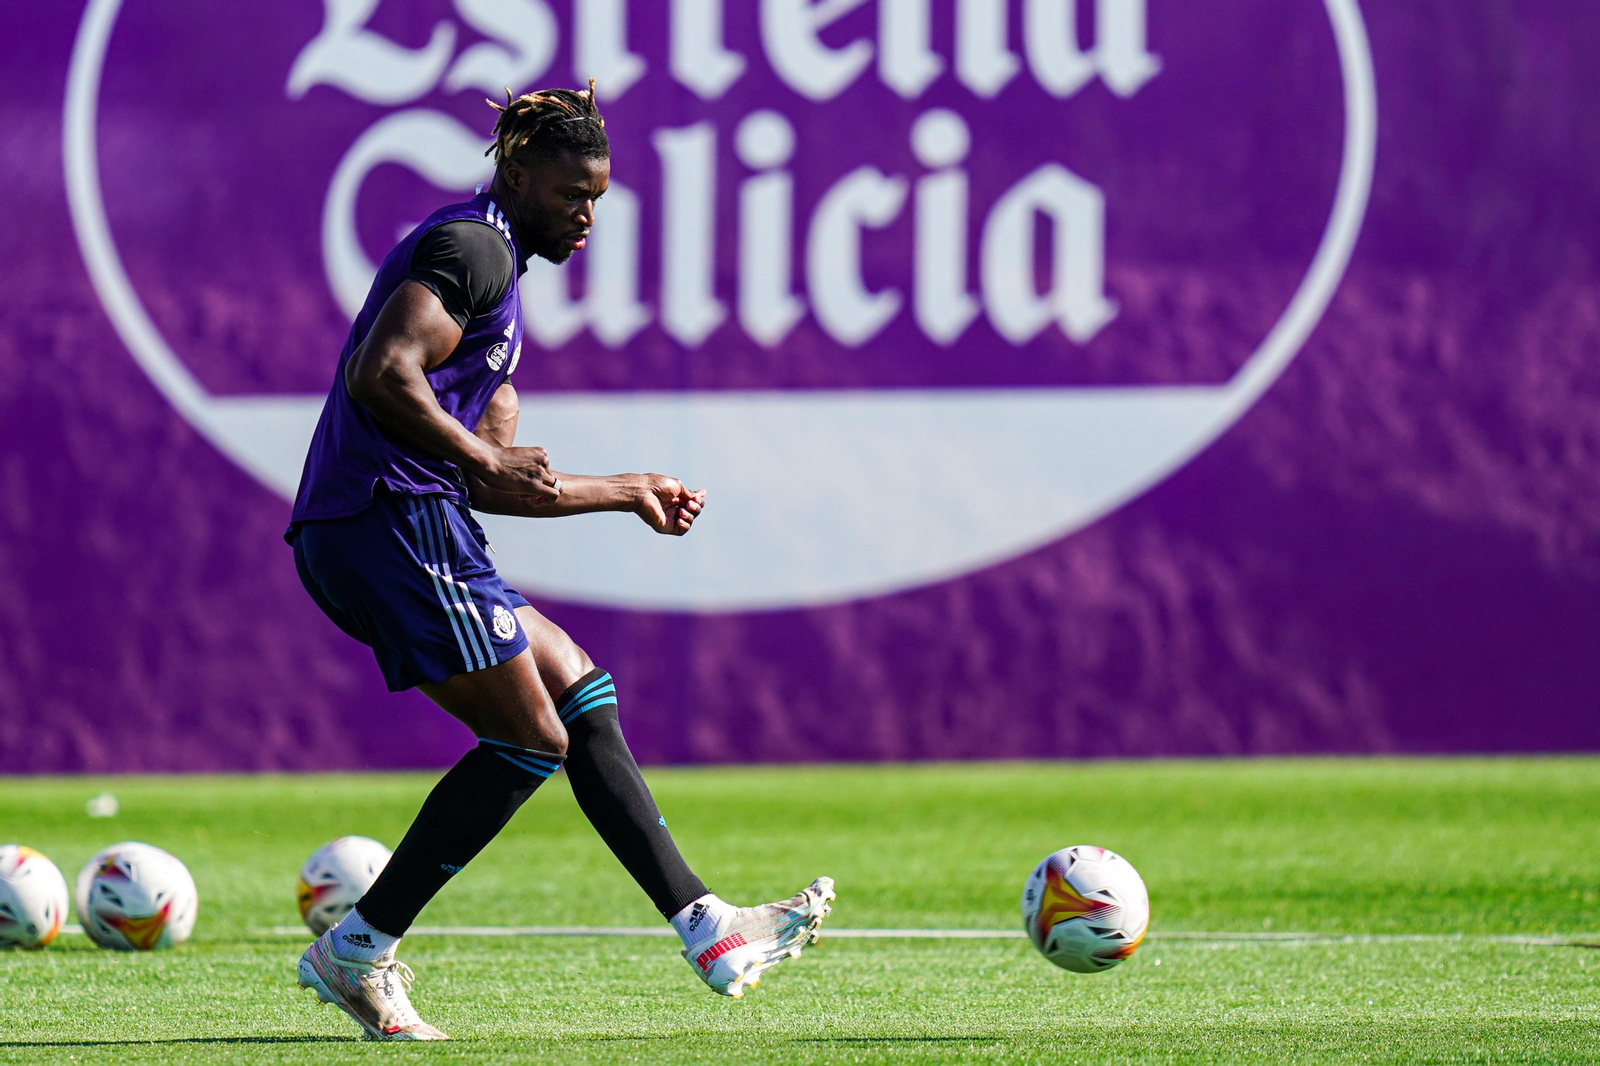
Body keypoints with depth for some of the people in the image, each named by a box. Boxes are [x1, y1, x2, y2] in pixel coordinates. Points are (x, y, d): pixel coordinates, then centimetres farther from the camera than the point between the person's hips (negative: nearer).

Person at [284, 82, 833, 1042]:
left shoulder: (493, 271, 25)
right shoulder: (472, 248, -7)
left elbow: (490, 482, 27)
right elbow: (379, 377, -22)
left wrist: (630, 492, 31)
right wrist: (486, 459, -16)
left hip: (352, 541, 10)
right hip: (394, 522, -10)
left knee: (583, 694, 12)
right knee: (530, 740, -6)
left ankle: (707, 928, 11)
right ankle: (357, 952, -4)